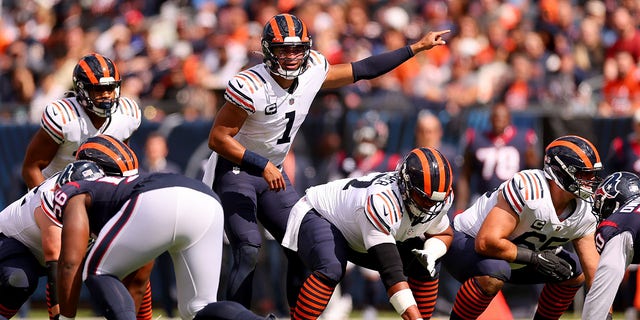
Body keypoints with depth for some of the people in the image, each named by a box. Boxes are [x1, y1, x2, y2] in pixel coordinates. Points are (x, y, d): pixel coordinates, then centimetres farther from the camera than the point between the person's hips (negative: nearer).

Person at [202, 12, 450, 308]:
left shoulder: (313, 72, -6)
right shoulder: (250, 87, -25)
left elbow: (363, 70, 6)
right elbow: (218, 139, -22)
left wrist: (418, 47, 7)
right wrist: (262, 166, -26)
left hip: (270, 172, 7)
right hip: (235, 170, -7)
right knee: (248, 250, -21)